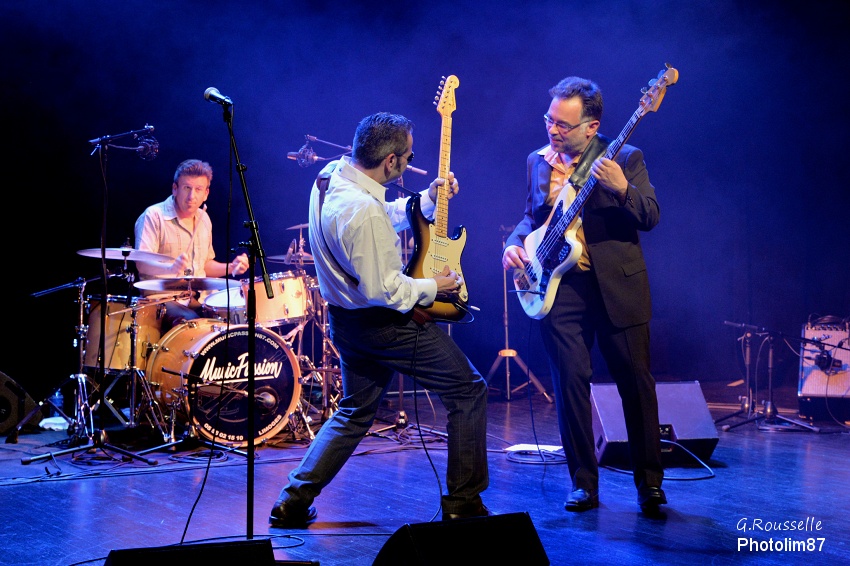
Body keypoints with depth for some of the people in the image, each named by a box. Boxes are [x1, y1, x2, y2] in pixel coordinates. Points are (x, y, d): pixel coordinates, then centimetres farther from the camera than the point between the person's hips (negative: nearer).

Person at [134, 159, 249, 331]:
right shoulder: (154, 216, -7)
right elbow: (141, 263, -18)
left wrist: (230, 267, 4)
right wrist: (171, 268, -38)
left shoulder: (203, 219, 15)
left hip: (197, 299, 7)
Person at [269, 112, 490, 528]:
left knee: (355, 412, 22)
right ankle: (463, 502, 9)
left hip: (346, 319, 9)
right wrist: (431, 288, -12)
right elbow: (381, 289, -27)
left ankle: (294, 501, 15)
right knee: (468, 391, 5)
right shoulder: (363, 210, -30)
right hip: (383, 322, -9)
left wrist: (428, 199, 9)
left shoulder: (331, 176, 0)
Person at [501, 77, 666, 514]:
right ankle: (584, 482, 13)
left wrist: (622, 189, -27)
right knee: (570, 383, 1)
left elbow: (651, 217, -9)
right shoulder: (538, 162, 11)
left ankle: (650, 483, 12)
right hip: (558, 286, 3)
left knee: (636, 383, 0)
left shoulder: (625, 158, -1)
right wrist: (515, 243, 2)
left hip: (617, 287, -3)